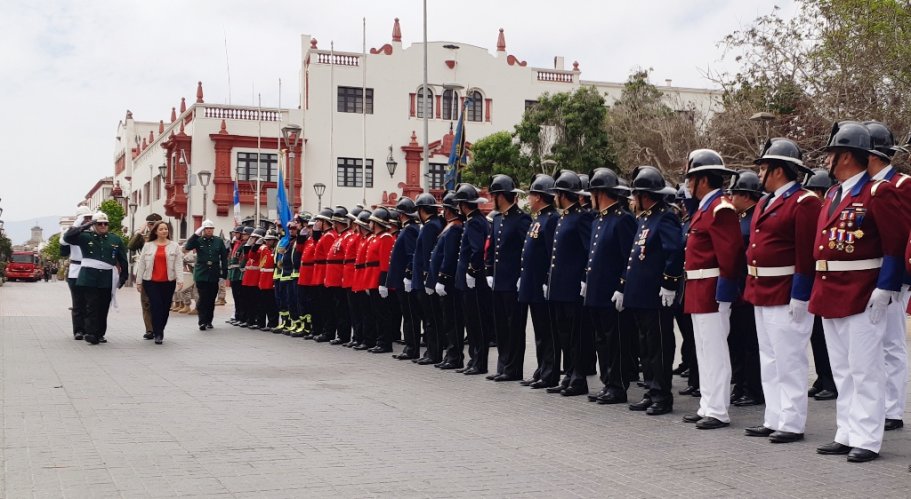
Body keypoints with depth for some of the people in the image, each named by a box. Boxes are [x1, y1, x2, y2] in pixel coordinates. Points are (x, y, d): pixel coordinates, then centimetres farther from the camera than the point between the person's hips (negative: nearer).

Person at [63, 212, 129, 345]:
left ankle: (100, 334, 13)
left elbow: (123, 260, 16)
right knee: (92, 306, -8)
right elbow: (67, 237, -8)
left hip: (107, 279, 3)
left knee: (103, 308, 6)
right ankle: (91, 333, -12)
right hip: (89, 278, -2)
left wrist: (123, 276, 13)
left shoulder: (116, 239, 12)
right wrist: (84, 227, -13)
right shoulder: (85, 237, 5)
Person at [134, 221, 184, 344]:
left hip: (168, 282, 1)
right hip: (151, 282, -1)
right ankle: (158, 334, -6)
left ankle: (158, 331, 21)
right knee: (156, 306, -9)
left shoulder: (174, 246, 6)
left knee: (165, 307, 5)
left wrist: (179, 280, -10)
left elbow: (178, 264, 0)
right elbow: (141, 264, 8)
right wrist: (139, 281, 6)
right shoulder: (148, 246, 6)